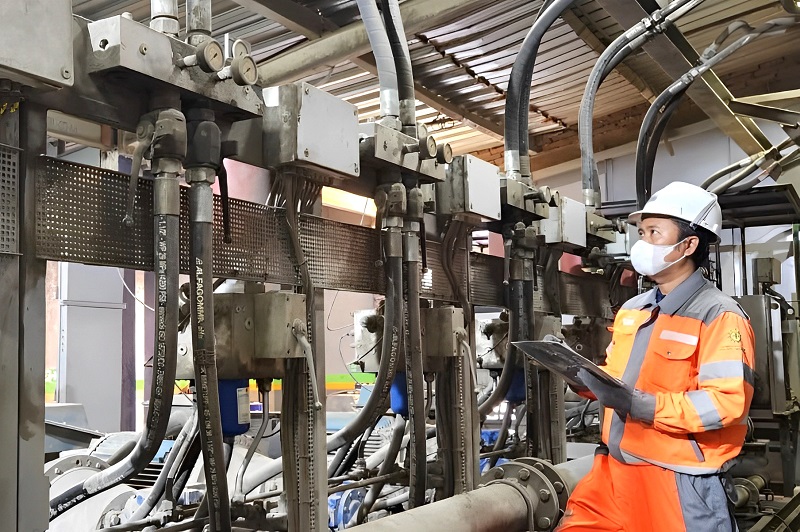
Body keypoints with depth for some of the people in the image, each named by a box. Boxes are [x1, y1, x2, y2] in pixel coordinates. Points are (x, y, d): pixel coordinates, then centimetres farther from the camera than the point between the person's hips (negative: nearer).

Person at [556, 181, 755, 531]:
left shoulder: (719, 316, -12)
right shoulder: (631, 309, 13)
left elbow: (728, 403, -22)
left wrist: (643, 406, -28)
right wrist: (582, 376, 0)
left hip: (680, 483, -7)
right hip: (614, 470, 7)